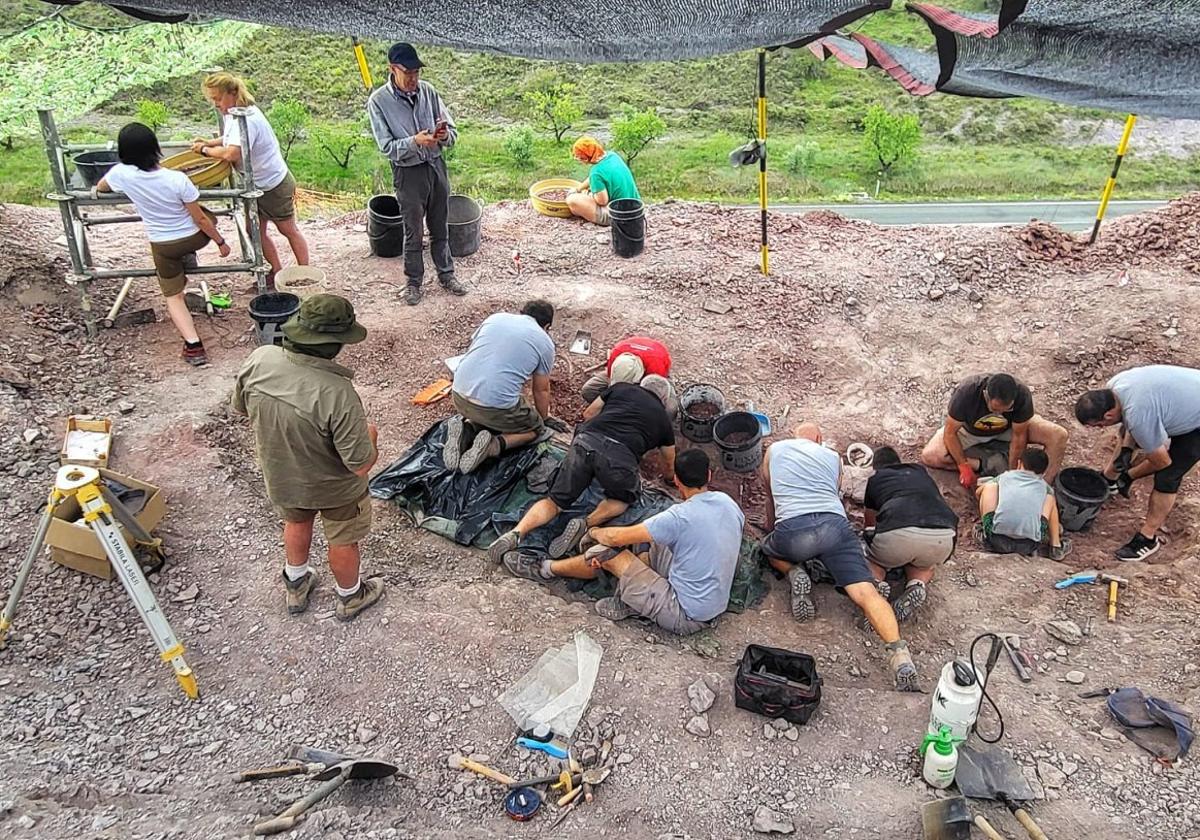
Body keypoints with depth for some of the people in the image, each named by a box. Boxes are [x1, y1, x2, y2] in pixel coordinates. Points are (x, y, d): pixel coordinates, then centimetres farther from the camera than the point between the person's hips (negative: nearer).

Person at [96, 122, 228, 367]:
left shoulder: (122, 174, -16)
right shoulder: (178, 179, -23)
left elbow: (100, 188, 9)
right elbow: (200, 220, -16)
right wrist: (221, 241, 0)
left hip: (163, 247, 1)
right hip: (194, 238, -1)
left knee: (173, 296, 12)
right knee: (209, 219, 32)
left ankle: (193, 346, -6)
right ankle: (188, 260, 40)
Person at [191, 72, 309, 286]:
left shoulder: (247, 118, -28)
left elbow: (232, 153, -39)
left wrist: (205, 150, -23)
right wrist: (210, 142, 4)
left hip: (274, 184, -9)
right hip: (256, 185, 9)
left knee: (289, 230, 6)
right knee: (257, 232, 11)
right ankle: (277, 272, 23)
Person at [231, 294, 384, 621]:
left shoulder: (258, 360, -24)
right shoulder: (337, 393, -40)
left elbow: (241, 408, -2)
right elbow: (361, 465, -30)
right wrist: (370, 435, -9)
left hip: (280, 477, 5)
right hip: (334, 487, -5)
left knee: (296, 522, 34)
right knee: (343, 542, 23)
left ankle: (295, 585, 57)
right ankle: (350, 597, 50)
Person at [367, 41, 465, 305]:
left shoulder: (427, 90, -2)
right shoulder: (378, 101, -13)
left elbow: (452, 130, 1)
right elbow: (386, 146, -16)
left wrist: (445, 135, -23)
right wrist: (415, 142, -31)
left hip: (437, 166, 4)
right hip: (408, 173, -3)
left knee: (441, 227, 16)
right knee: (413, 232, 9)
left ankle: (446, 274, 33)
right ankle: (414, 281, 26)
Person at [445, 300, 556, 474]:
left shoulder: (496, 317, 17)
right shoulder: (545, 342, 7)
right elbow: (541, 390, 15)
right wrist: (543, 418, 35)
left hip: (459, 394, 5)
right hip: (496, 405, -5)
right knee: (535, 428, 21)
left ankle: (465, 429, 5)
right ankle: (494, 445, -5)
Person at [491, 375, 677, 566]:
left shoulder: (621, 388, 30)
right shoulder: (663, 418, 30)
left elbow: (588, 414, 40)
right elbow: (669, 468, 40)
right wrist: (668, 476, 63)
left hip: (585, 441, 2)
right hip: (620, 455, -2)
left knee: (555, 501, 14)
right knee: (623, 498, 27)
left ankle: (516, 533, -10)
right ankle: (587, 523, 0)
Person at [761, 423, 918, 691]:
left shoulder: (774, 450, 26)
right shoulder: (833, 457, 28)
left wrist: (771, 527, 57)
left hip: (792, 530, -1)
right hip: (835, 525, 1)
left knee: (769, 549, 32)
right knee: (865, 591, -7)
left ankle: (795, 573, 1)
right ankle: (899, 654, -31)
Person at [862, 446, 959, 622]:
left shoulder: (875, 479, 27)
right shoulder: (921, 472, 35)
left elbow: (870, 522, 42)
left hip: (897, 532, -2)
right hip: (944, 537, 2)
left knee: (873, 561, 28)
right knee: (925, 565, 35)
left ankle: (873, 583, -4)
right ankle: (917, 585, 2)